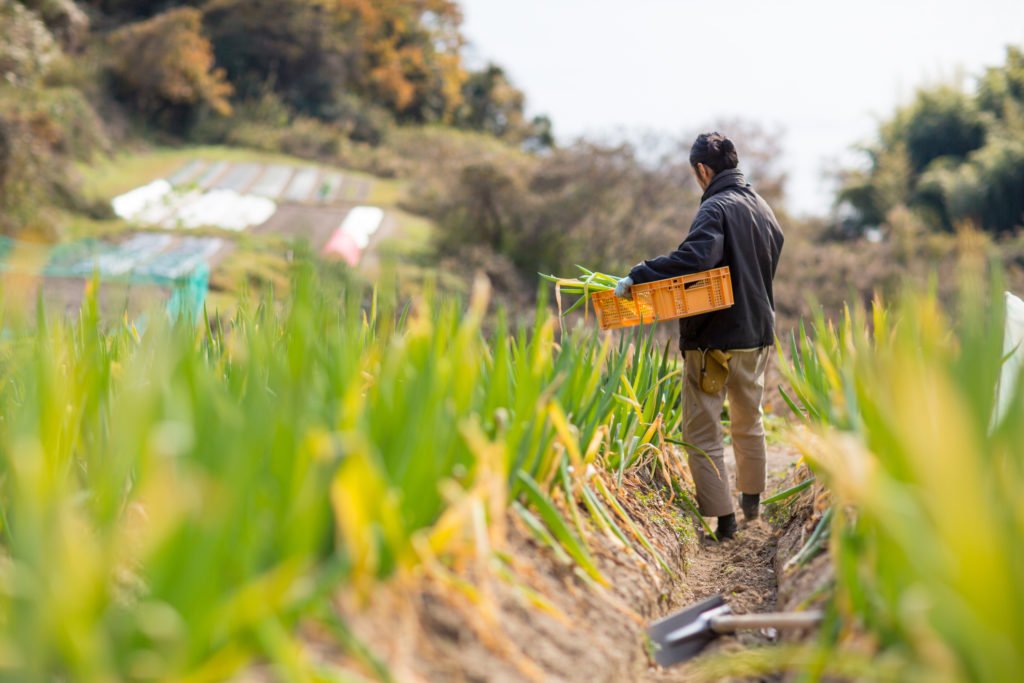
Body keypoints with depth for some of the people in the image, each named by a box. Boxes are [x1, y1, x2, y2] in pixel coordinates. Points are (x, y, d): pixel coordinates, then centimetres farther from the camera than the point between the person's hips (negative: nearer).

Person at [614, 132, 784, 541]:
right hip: (758, 334, 8)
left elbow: (695, 256, -34)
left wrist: (638, 276, -30)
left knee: (702, 433, 0)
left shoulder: (716, 208, -16)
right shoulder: (763, 209, 11)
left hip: (713, 341, -8)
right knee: (749, 422, 25)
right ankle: (752, 500, 39)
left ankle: (723, 518, -2)